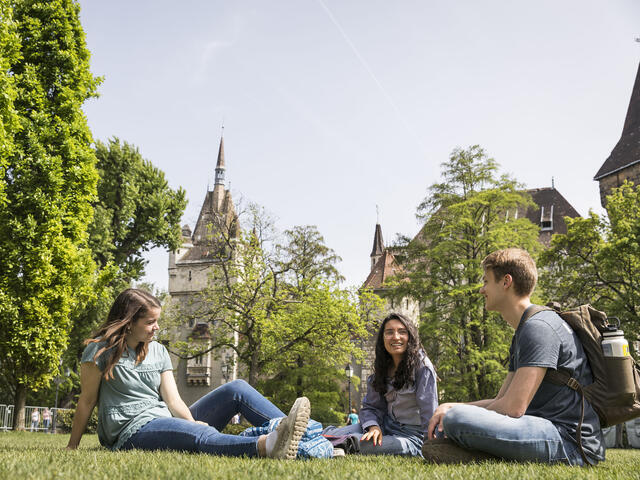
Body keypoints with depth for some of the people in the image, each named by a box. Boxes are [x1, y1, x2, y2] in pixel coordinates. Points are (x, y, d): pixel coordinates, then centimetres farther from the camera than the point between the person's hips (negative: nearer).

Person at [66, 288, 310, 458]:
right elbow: (87, 401, 1)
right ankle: (268, 446, -66)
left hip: (167, 422, 7)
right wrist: (72, 447, 1)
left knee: (236, 389, -10)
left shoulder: (158, 351, 14)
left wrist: (193, 421, -15)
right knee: (203, 436, -38)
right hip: (133, 431, -6)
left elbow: (173, 400, 4)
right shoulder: (101, 351, -2)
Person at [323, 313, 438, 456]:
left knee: (365, 445, -32)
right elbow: (371, 406, 6)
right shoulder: (382, 369, 7)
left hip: (411, 435, -6)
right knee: (329, 434, -15)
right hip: (386, 426, 6)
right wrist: (373, 426, -15)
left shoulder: (422, 365, -12)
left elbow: (429, 413, -14)